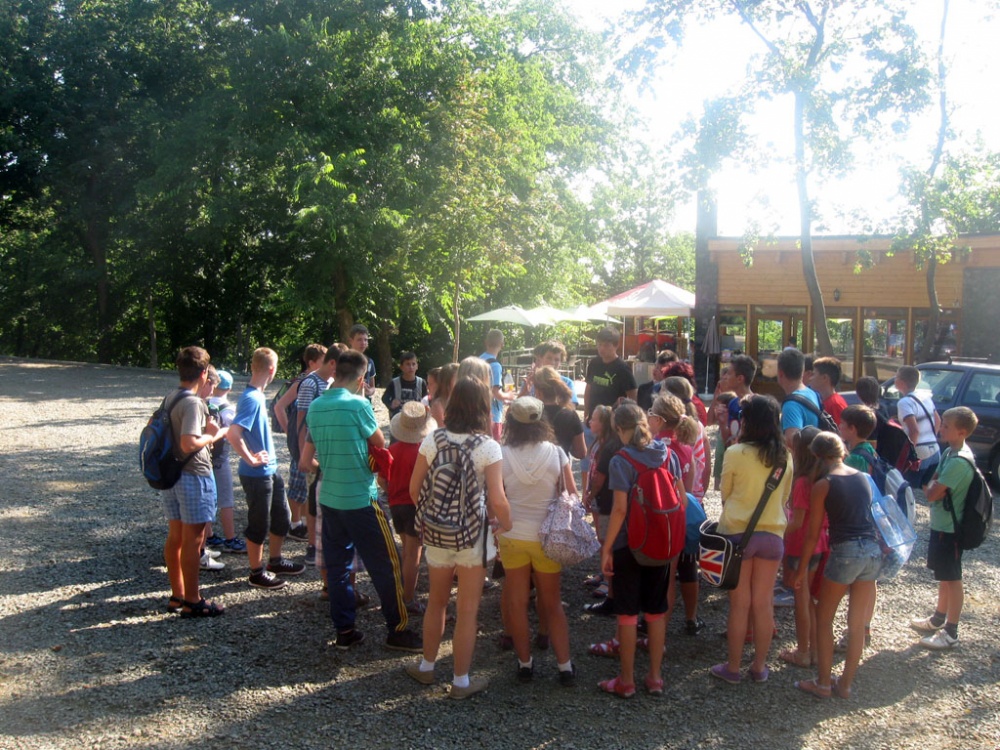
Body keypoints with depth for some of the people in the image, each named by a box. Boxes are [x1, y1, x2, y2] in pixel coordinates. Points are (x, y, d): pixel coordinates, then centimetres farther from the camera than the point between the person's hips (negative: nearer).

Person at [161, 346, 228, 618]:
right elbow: (189, 443, -29)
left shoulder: (169, 399, 7)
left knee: (174, 536, 14)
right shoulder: (193, 403, -19)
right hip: (194, 476, -9)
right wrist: (213, 435, -11)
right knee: (193, 540, 0)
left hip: (170, 474, 9)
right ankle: (192, 602, 7)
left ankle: (177, 595, 25)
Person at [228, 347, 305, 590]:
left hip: (270, 470, 9)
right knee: (259, 524, 5)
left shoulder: (257, 396, 6)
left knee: (282, 517, 20)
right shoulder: (252, 399, -22)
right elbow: (233, 433, -33)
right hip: (257, 474, -9)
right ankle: (257, 573, 20)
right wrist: (250, 459, -22)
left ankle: (275, 561, 36)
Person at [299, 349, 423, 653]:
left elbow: (307, 460, 9)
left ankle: (344, 631, 20)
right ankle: (397, 630, 11)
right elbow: (380, 442, 1)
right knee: (385, 565, 4)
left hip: (329, 498, 7)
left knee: (337, 564, 13)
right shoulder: (358, 404, -16)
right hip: (360, 499, -7)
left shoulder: (315, 407, 3)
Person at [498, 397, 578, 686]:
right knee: (552, 603, 14)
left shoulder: (503, 456, -9)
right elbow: (572, 495, -3)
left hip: (512, 536, -1)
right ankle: (565, 667, 13)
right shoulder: (556, 453, -8)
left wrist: (499, 529, 7)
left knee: (517, 603, 13)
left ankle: (525, 663, 21)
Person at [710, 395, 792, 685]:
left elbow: (725, 493, 1)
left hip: (738, 532, -3)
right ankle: (760, 666, 21)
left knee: (739, 604, 6)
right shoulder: (785, 457, 0)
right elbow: (785, 496, 12)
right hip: (773, 533, 3)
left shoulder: (736, 453, -12)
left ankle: (733, 667, 15)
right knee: (763, 603, 11)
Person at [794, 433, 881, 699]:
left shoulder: (823, 485, -5)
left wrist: (803, 568, 5)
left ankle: (823, 684, 15)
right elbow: (865, 513, 16)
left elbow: (813, 532, -2)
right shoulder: (863, 478, 10)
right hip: (873, 549, 6)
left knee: (823, 619, 12)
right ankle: (845, 684, 24)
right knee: (857, 623, 14)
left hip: (845, 551, -5)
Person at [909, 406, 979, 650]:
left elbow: (932, 494, -25)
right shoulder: (950, 452, 5)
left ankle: (951, 633, 12)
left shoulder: (958, 461, -26)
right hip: (941, 524, 9)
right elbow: (936, 480, 12)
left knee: (952, 579, 2)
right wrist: (931, 481, -7)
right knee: (944, 576, 22)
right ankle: (939, 618, 37)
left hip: (949, 528, -9)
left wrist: (928, 482, -6)